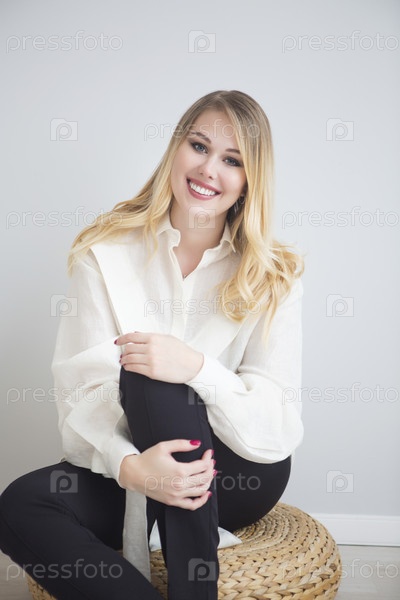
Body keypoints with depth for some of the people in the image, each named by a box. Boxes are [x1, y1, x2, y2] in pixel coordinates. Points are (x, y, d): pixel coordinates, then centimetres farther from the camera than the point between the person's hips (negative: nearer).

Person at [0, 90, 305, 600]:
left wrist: (197, 367, -32)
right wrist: (129, 466, -33)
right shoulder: (106, 252, -4)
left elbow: (280, 432, -13)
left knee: (150, 377, -31)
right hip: (126, 470, 2)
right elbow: (81, 391, -12)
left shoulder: (273, 277, -6)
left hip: (238, 477, -1)